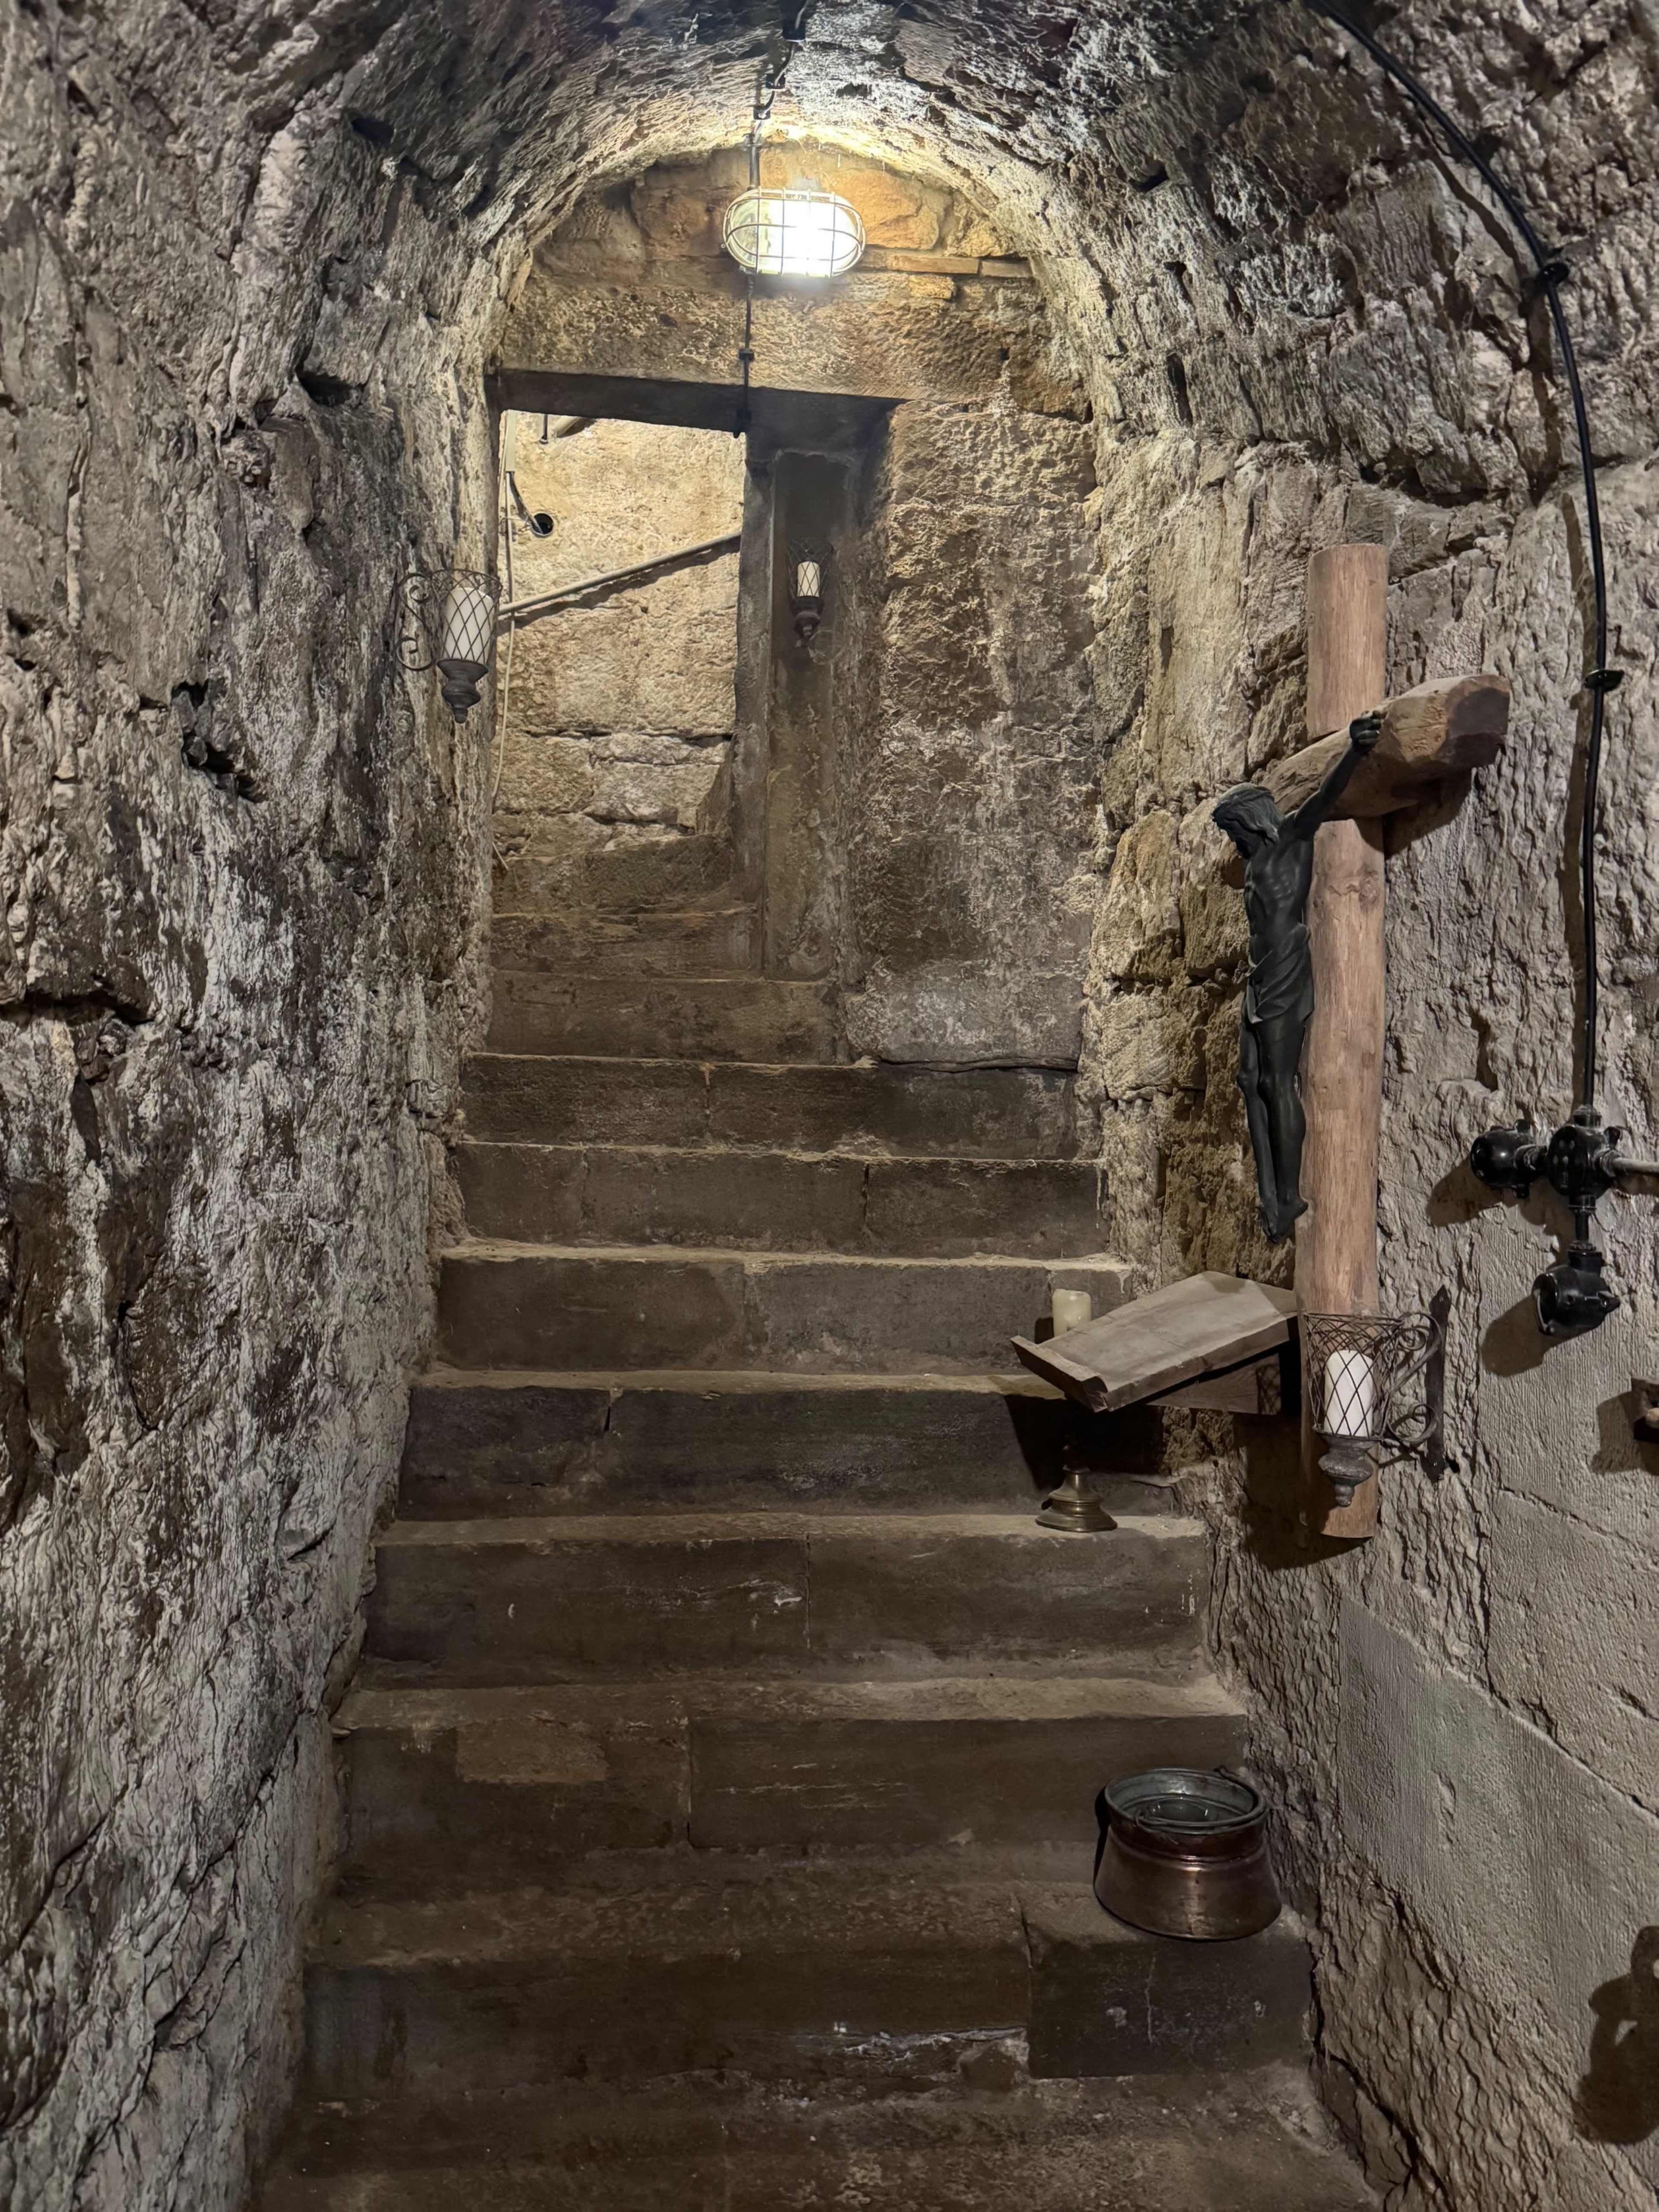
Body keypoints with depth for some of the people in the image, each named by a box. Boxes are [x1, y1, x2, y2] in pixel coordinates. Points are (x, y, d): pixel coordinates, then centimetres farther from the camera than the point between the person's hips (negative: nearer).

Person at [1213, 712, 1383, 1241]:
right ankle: (1270, 1195, 8)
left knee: (1279, 1085, -8)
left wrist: (1355, 754, -34)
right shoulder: (1258, 859, 21)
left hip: (1285, 987, -9)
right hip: (1259, 989, 9)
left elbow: (1325, 799, -20)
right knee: (1252, 1082, 6)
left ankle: (1289, 1198, -3)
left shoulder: (1292, 836, -3)